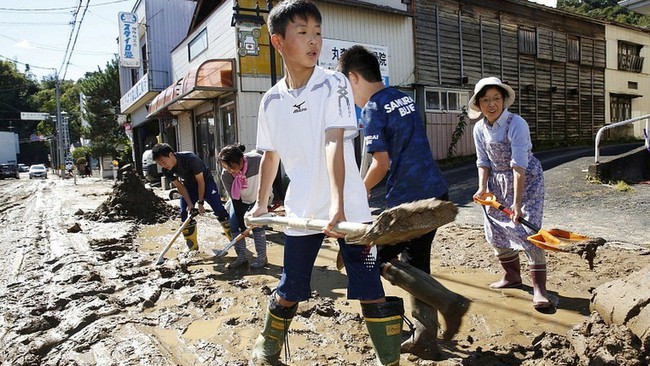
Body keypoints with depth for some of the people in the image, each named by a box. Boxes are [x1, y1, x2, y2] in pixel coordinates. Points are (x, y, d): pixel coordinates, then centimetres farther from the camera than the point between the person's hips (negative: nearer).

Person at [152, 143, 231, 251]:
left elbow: (200, 181, -25)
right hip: (188, 186, 5)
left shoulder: (191, 159, -35)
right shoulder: (166, 170, -18)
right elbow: (180, 186, -9)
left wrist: (200, 202, -20)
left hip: (206, 182, -5)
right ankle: (192, 248, 9)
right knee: (185, 214, -4)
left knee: (219, 210, -13)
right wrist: (189, 204, -19)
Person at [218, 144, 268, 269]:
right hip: (239, 200, 2)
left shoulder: (257, 160, -37)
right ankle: (241, 258, 7)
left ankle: (262, 258, 1)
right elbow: (235, 200, -23)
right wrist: (242, 226, -23)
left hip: (259, 197, -2)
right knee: (233, 225, -5)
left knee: (257, 224, -11)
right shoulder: (225, 175, -29)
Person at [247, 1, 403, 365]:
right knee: (289, 292, 15)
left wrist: (338, 204, -30)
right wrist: (261, 203, 23)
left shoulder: (334, 84, -7)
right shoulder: (272, 101, 3)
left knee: (371, 291, -1)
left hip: (349, 208, -3)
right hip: (301, 211, 3)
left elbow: (334, 143, -20)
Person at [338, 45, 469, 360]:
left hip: (410, 201, -9)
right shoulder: (404, 98, 14)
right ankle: (424, 340, 24)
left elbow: (382, 163, -17)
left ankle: (448, 301, 2)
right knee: (415, 262, 16)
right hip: (437, 193, 9)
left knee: (378, 259, 5)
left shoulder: (373, 110, -12)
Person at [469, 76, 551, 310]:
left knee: (528, 231, -14)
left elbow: (519, 165, -30)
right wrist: (482, 188, -9)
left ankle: (539, 288, -5)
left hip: (526, 180, -6)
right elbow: (483, 162, 5)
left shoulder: (516, 124, -24)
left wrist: (517, 202, -33)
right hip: (498, 181, 6)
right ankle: (512, 276, 31)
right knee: (496, 231, 10)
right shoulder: (480, 129, -4)